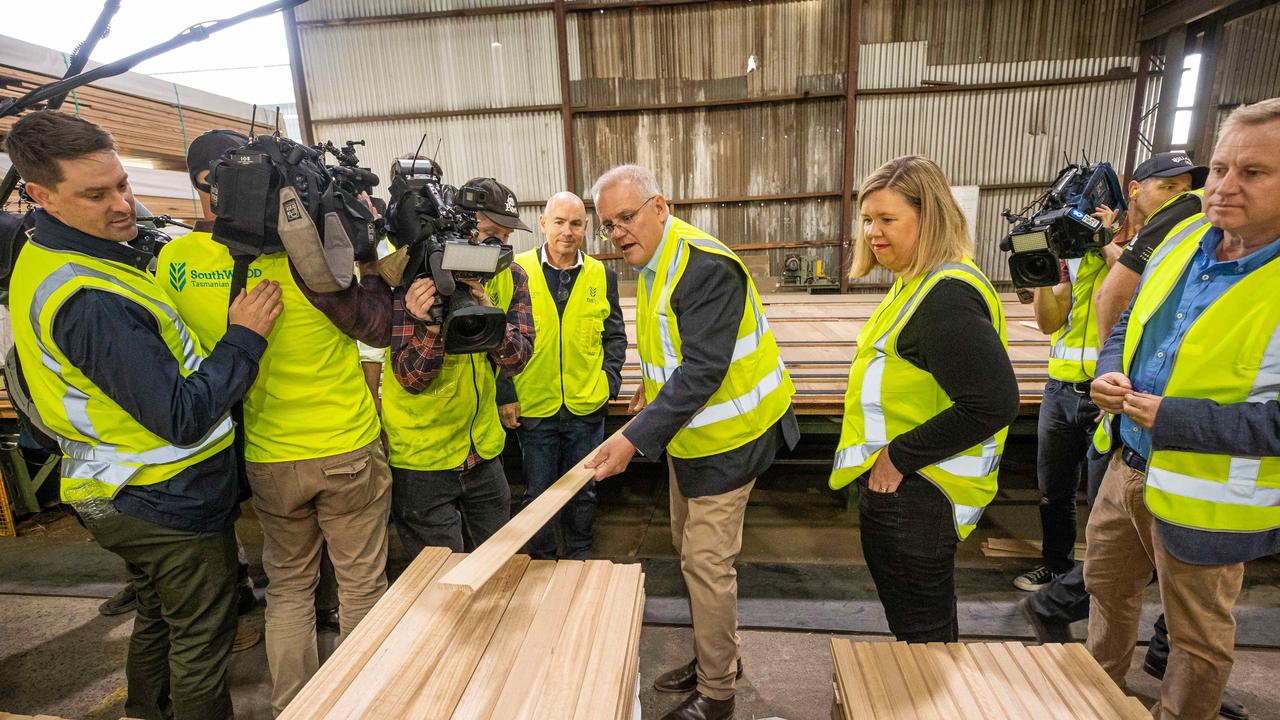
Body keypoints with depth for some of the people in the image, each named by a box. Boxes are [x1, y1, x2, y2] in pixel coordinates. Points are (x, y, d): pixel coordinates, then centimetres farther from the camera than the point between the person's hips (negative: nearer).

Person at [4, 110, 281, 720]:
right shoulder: (91, 301, -29)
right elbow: (184, 419, -29)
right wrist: (244, 338, -21)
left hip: (127, 498, 10)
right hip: (172, 505, -10)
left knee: (156, 616, 29)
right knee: (201, 637, 10)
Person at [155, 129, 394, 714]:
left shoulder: (173, 261, -3)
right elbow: (380, 325, -9)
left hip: (267, 457, 4)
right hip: (347, 448, -4)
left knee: (288, 586, 22)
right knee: (362, 586, 14)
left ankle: (291, 708, 34)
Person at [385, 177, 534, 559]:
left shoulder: (511, 277, -2)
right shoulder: (416, 276, -15)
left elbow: (516, 359, -9)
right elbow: (410, 379, -16)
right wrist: (431, 328, -35)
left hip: (483, 452, 5)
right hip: (420, 459, -4)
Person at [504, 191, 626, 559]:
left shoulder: (602, 275, 2)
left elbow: (614, 334, 9)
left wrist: (610, 379, -3)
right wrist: (505, 393, -6)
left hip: (587, 405, 2)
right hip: (533, 406, -1)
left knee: (583, 490, 16)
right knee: (538, 491, 14)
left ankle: (579, 558, 38)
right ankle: (541, 562, 35)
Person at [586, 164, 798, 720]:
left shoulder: (706, 268, -25)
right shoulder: (654, 262, 7)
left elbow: (702, 371, -31)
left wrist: (634, 439, -33)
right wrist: (653, 388, 11)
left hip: (728, 434, -10)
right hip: (689, 429, 10)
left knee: (706, 561, -1)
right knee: (690, 547, 19)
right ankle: (717, 656, 39)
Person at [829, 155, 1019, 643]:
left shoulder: (946, 296, -23)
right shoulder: (918, 282, 9)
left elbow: (992, 403, -29)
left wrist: (900, 456, -21)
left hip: (912, 495, -10)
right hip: (900, 483, 10)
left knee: (919, 628, 10)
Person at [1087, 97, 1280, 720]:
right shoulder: (1184, 238, 0)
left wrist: (1176, 419, -28)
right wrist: (1110, 372, -7)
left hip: (1204, 501, -7)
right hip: (1127, 465, 7)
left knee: (1197, 637, 17)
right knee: (1105, 587, 25)